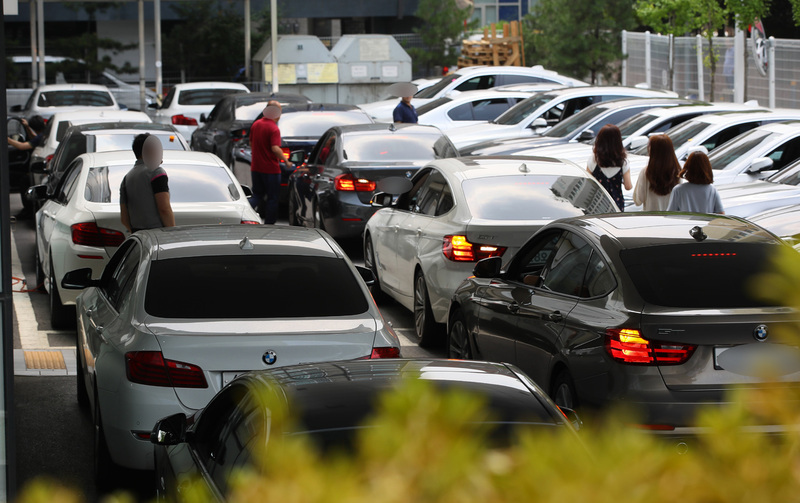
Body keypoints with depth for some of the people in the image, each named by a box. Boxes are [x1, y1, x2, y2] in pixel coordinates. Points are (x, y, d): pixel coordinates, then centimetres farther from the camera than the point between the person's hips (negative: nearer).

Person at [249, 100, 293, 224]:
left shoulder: (256, 124, 6)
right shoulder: (274, 128, -17)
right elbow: (275, 148, -26)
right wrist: (286, 161, -16)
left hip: (256, 167, 7)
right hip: (270, 168, -7)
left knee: (257, 195, 17)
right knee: (272, 198, 6)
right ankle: (268, 225, 9)